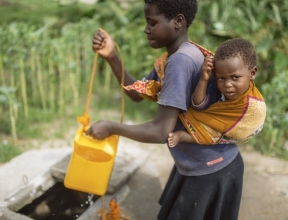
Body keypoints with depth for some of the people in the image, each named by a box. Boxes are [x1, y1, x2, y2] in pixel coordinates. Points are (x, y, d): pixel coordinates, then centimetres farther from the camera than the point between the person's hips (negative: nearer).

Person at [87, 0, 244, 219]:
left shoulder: (181, 61, -28)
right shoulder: (170, 58, 3)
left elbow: (161, 132, -31)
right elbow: (138, 93, 10)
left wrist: (111, 127, -17)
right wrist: (112, 58, -3)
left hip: (212, 170, -9)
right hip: (196, 165, 9)